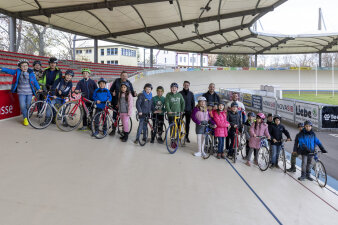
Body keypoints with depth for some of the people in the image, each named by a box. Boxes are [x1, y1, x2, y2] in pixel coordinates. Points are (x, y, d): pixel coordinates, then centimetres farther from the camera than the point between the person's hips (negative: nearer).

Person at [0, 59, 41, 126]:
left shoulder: (31, 72, 1)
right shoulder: (17, 72, 2)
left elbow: (35, 81, 5)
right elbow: (9, 70, -4)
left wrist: (38, 89, 3)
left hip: (29, 92, 0)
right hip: (21, 93, 0)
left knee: (28, 106, 5)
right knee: (22, 106, -9)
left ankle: (27, 118, 25)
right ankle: (25, 118, 9)